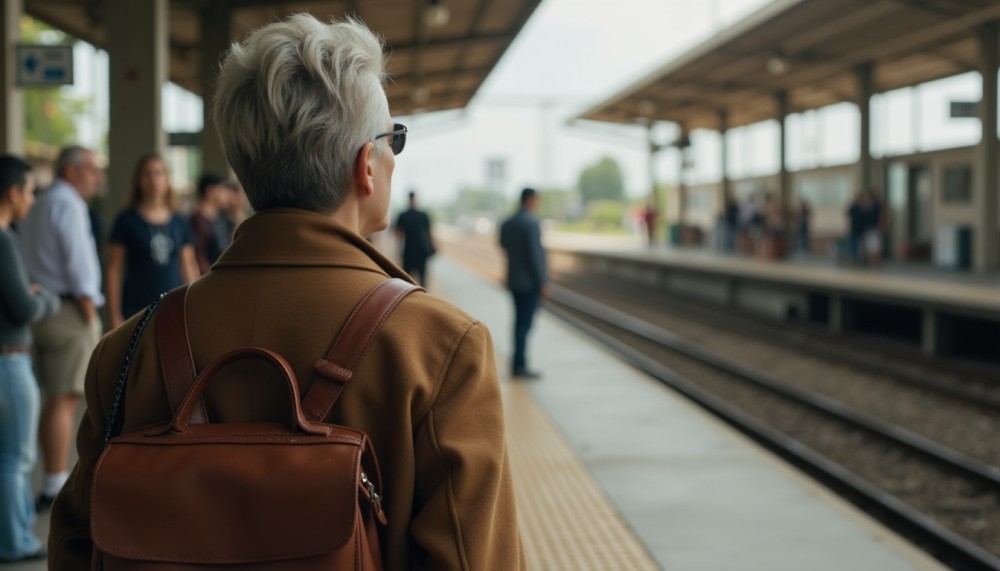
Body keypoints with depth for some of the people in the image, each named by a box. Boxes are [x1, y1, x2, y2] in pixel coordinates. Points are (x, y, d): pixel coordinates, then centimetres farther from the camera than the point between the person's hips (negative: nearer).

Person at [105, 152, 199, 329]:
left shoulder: (179, 223, 10)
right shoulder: (127, 220, 1)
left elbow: (190, 268, 13)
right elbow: (113, 270, 0)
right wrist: (115, 315, -4)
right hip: (138, 308, -3)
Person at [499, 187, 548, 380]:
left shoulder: (507, 224, 8)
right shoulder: (531, 223, -15)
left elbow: (504, 246, 15)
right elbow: (535, 254, -18)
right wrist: (543, 282, -14)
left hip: (514, 279, 8)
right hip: (530, 281, -8)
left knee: (521, 321, 15)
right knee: (525, 323, -4)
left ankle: (518, 363, 18)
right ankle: (519, 365, -3)